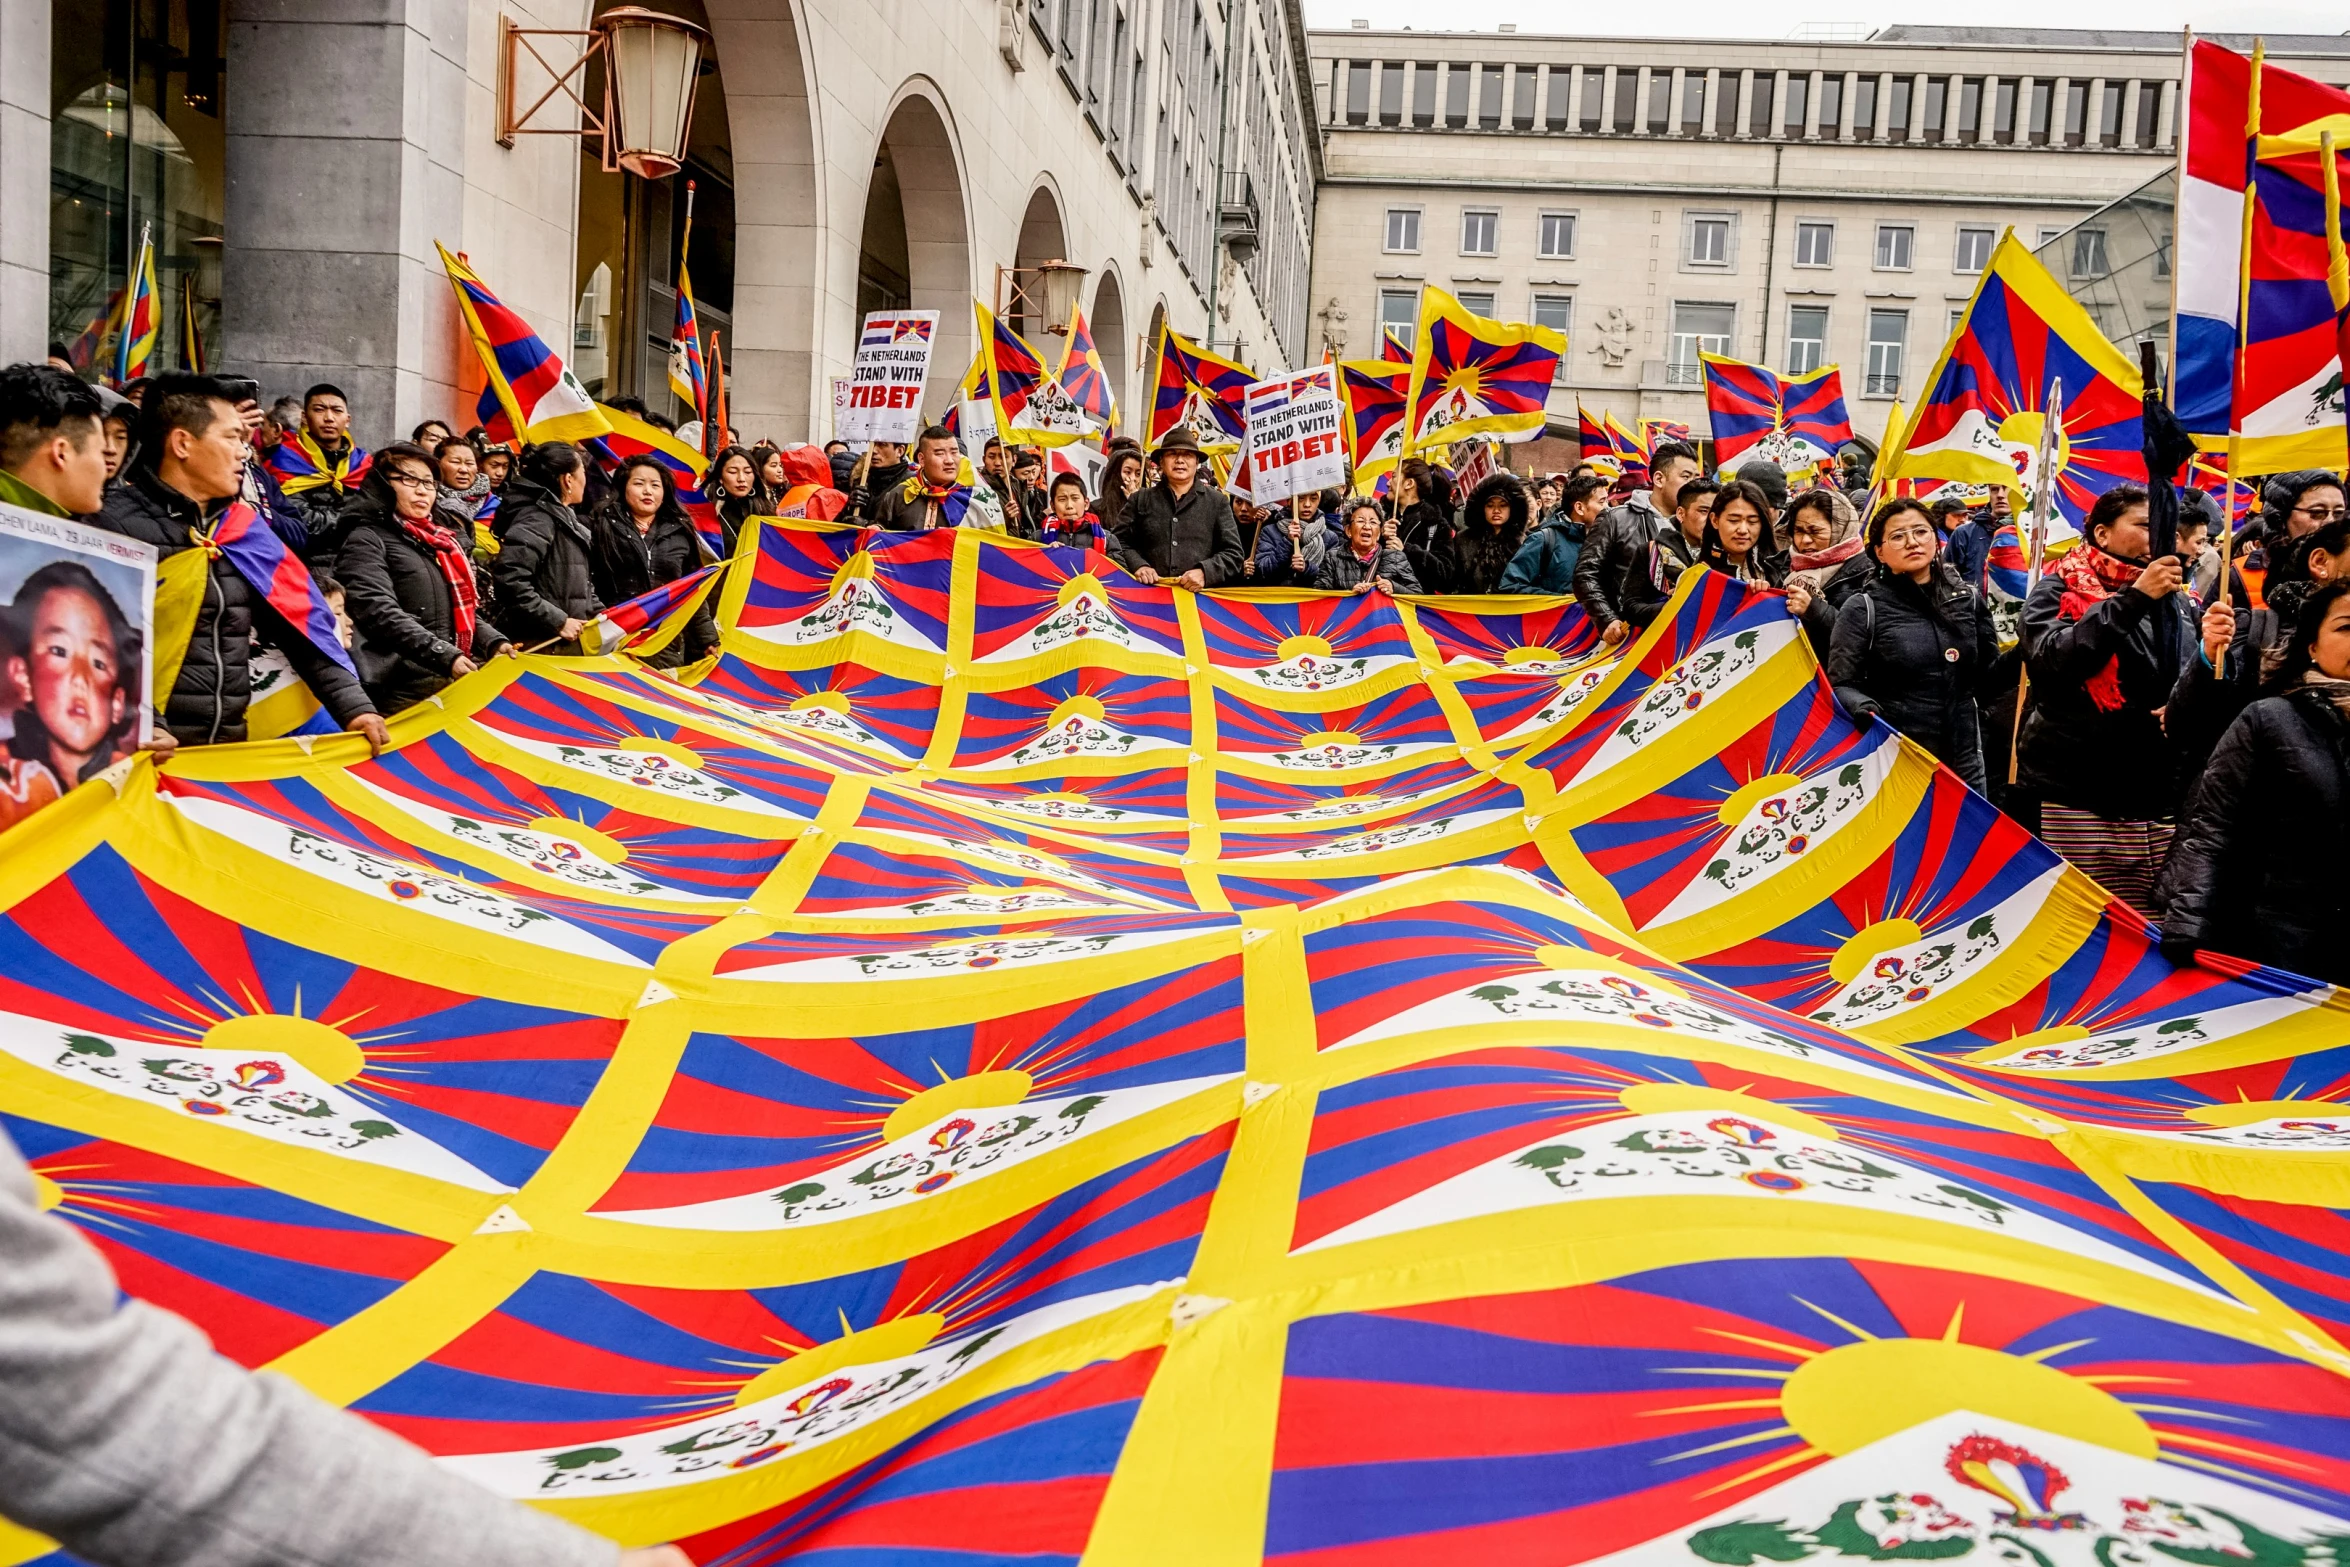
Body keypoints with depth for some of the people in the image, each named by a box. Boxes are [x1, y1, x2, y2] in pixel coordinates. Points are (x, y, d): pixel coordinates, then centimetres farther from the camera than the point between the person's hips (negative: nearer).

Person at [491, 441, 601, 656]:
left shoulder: (563, 518, 19)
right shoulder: (535, 519, -12)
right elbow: (510, 580, -24)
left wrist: (600, 614, 12)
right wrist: (558, 621, -21)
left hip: (569, 644, 10)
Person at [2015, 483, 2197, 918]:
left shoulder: (2177, 603, 17)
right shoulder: (2056, 590, 3)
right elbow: (2053, 657, -17)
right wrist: (2133, 598, -19)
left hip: (2157, 797, 4)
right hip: (2074, 795, -4)